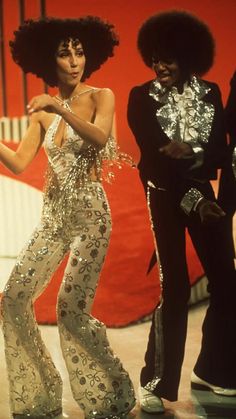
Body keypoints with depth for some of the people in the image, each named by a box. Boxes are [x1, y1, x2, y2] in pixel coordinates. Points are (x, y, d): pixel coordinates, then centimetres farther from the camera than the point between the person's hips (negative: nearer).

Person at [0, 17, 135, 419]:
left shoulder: (101, 97, -3)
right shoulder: (42, 113, 9)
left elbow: (100, 137, -24)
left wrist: (59, 106, -32)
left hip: (90, 215, -5)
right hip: (53, 215, 5)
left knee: (72, 309, -12)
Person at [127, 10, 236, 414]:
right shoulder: (142, 97, -4)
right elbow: (153, 157, -13)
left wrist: (190, 154, -21)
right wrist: (192, 199, -20)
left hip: (201, 194, 5)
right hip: (164, 196, -4)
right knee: (175, 287, -11)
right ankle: (154, 382, 1)